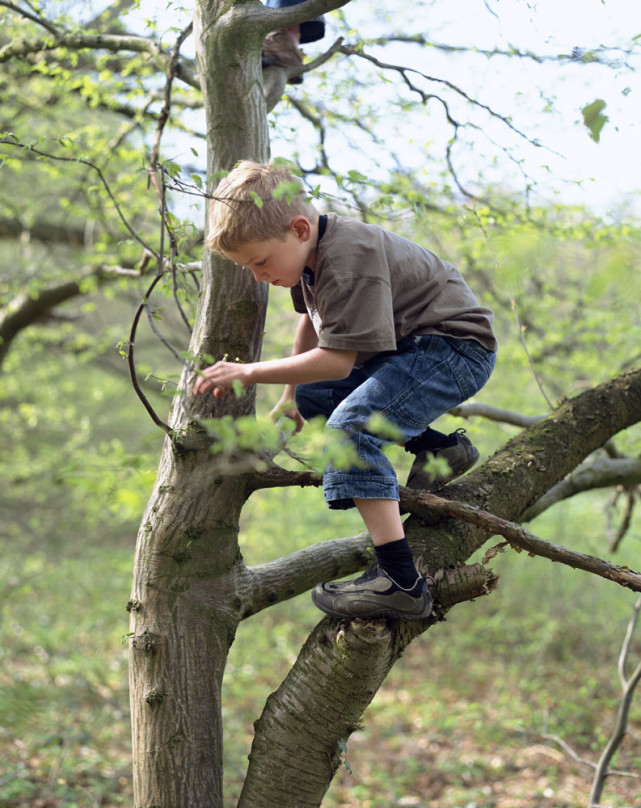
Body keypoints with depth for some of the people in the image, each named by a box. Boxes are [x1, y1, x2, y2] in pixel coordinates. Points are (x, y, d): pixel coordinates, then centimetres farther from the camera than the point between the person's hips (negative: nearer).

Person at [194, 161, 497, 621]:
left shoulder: (348, 259, -28)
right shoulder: (314, 248, 4)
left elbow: (337, 361, -30)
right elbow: (312, 319, 23)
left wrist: (249, 373, -23)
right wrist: (289, 397, 26)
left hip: (458, 348, -11)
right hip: (412, 345, 11)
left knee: (352, 425, -28)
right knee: (312, 396, 14)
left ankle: (401, 583, -31)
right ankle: (438, 449, 12)